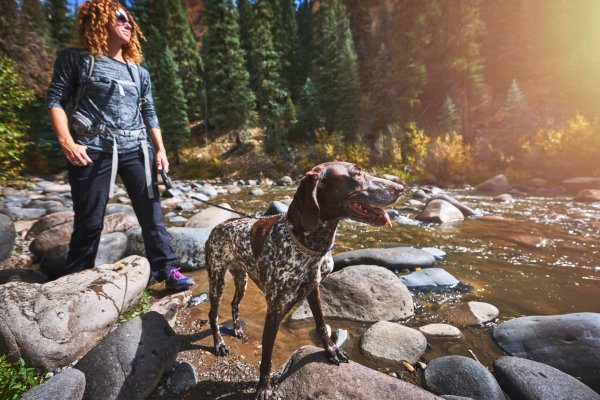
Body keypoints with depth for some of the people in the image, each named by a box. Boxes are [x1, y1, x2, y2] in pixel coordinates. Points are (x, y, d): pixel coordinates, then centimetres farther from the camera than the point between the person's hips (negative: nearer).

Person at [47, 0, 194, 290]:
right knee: (89, 221, 1)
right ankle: (73, 282, 19)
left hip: (137, 150, 3)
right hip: (94, 150, -3)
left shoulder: (139, 73, 20)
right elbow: (55, 100, 3)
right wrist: (67, 142, -11)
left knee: (151, 212, -3)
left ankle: (167, 270, 2)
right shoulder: (75, 59, 9)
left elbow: (149, 114, 16)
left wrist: (161, 150, 6)